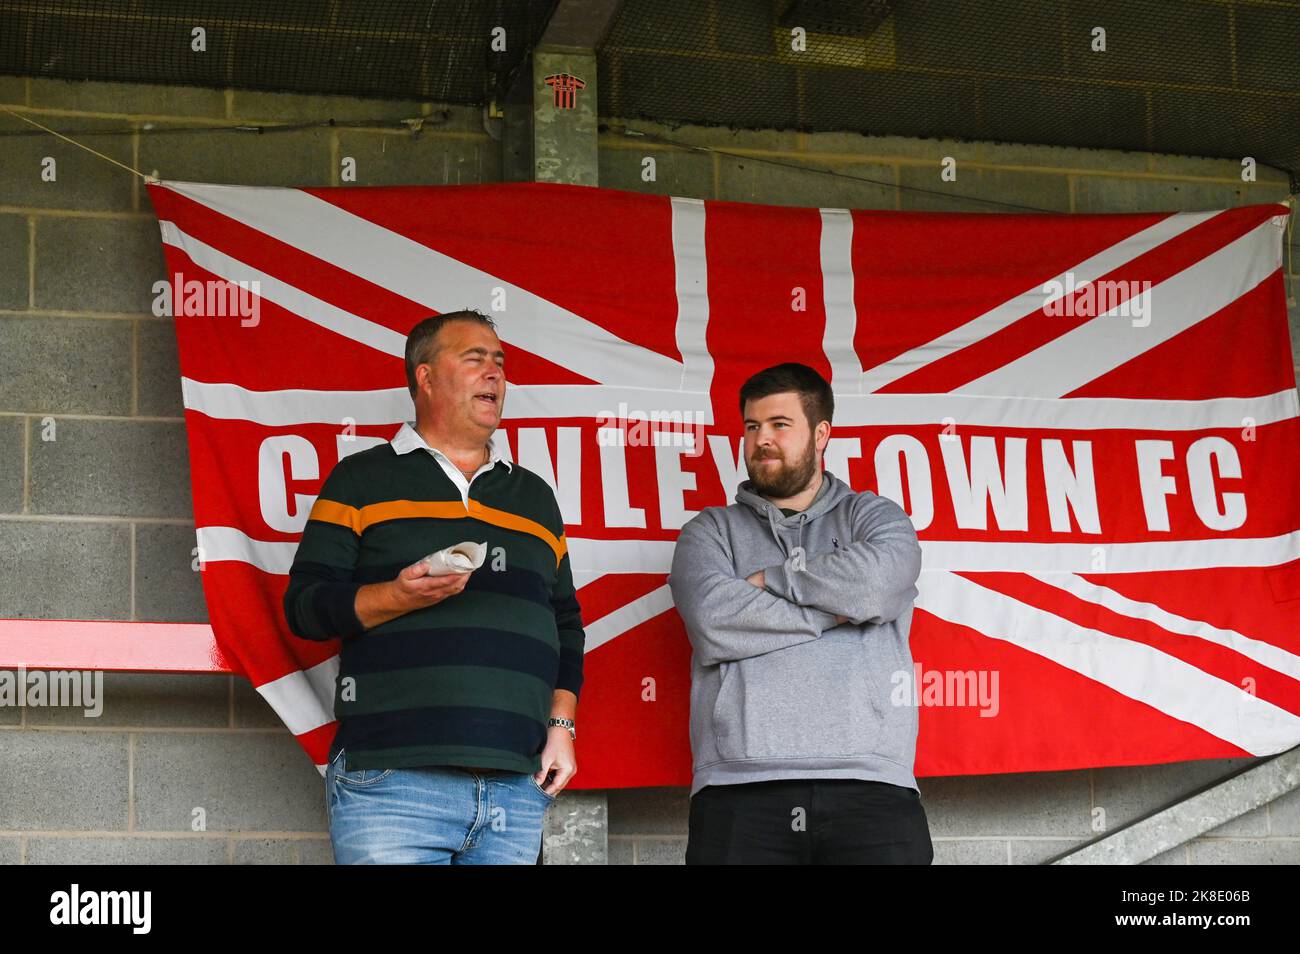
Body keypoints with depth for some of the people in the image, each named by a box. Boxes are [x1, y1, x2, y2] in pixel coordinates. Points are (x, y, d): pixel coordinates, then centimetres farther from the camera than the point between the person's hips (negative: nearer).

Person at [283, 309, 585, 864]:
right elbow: (305, 605, 1)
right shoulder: (363, 480, 8)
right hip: (393, 780, -4)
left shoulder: (535, 497, 22)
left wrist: (561, 724, 11)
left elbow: (566, 625, 25)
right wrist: (398, 597, -17)